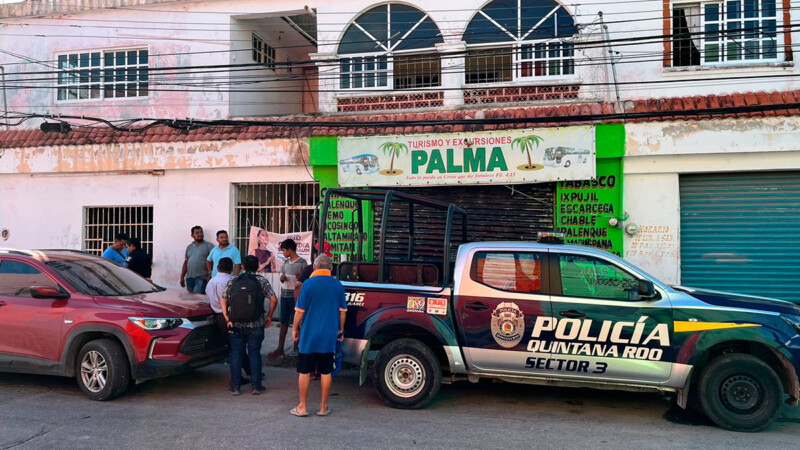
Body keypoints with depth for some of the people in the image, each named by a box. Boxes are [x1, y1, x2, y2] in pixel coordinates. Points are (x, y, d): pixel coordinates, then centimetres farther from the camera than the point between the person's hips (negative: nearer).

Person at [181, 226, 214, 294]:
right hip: (189, 278, 6)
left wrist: (210, 275, -15)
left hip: (201, 278, -5)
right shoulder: (189, 247, 17)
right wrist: (182, 277, 16)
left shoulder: (209, 246, 0)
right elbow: (186, 263, 20)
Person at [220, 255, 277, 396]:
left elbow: (223, 301, 3)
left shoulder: (232, 281, 7)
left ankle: (235, 386, 9)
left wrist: (227, 318, 1)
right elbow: (273, 299, -6)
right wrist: (269, 316, 5)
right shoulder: (262, 281, 1)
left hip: (236, 325, 1)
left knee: (236, 354, 8)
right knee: (254, 353, 6)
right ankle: (256, 385, 8)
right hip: (255, 325, -1)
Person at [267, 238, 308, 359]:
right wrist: (282, 278, 0)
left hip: (295, 296, -6)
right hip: (284, 295, 6)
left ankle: (296, 347, 13)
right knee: (284, 323, 7)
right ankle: (280, 349, 9)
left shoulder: (302, 263, -7)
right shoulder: (286, 262, 13)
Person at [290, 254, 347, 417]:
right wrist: (341, 330, 20)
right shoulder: (338, 285, 1)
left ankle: (302, 407, 12)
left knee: (304, 372, 6)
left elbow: (300, 311, -6)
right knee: (326, 372, 9)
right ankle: (323, 407, 15)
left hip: (309, 336, -3)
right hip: (329, 336, 3)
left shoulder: (308, 284, -9)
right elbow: (342, 311, 7)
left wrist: (295, 329, 6)